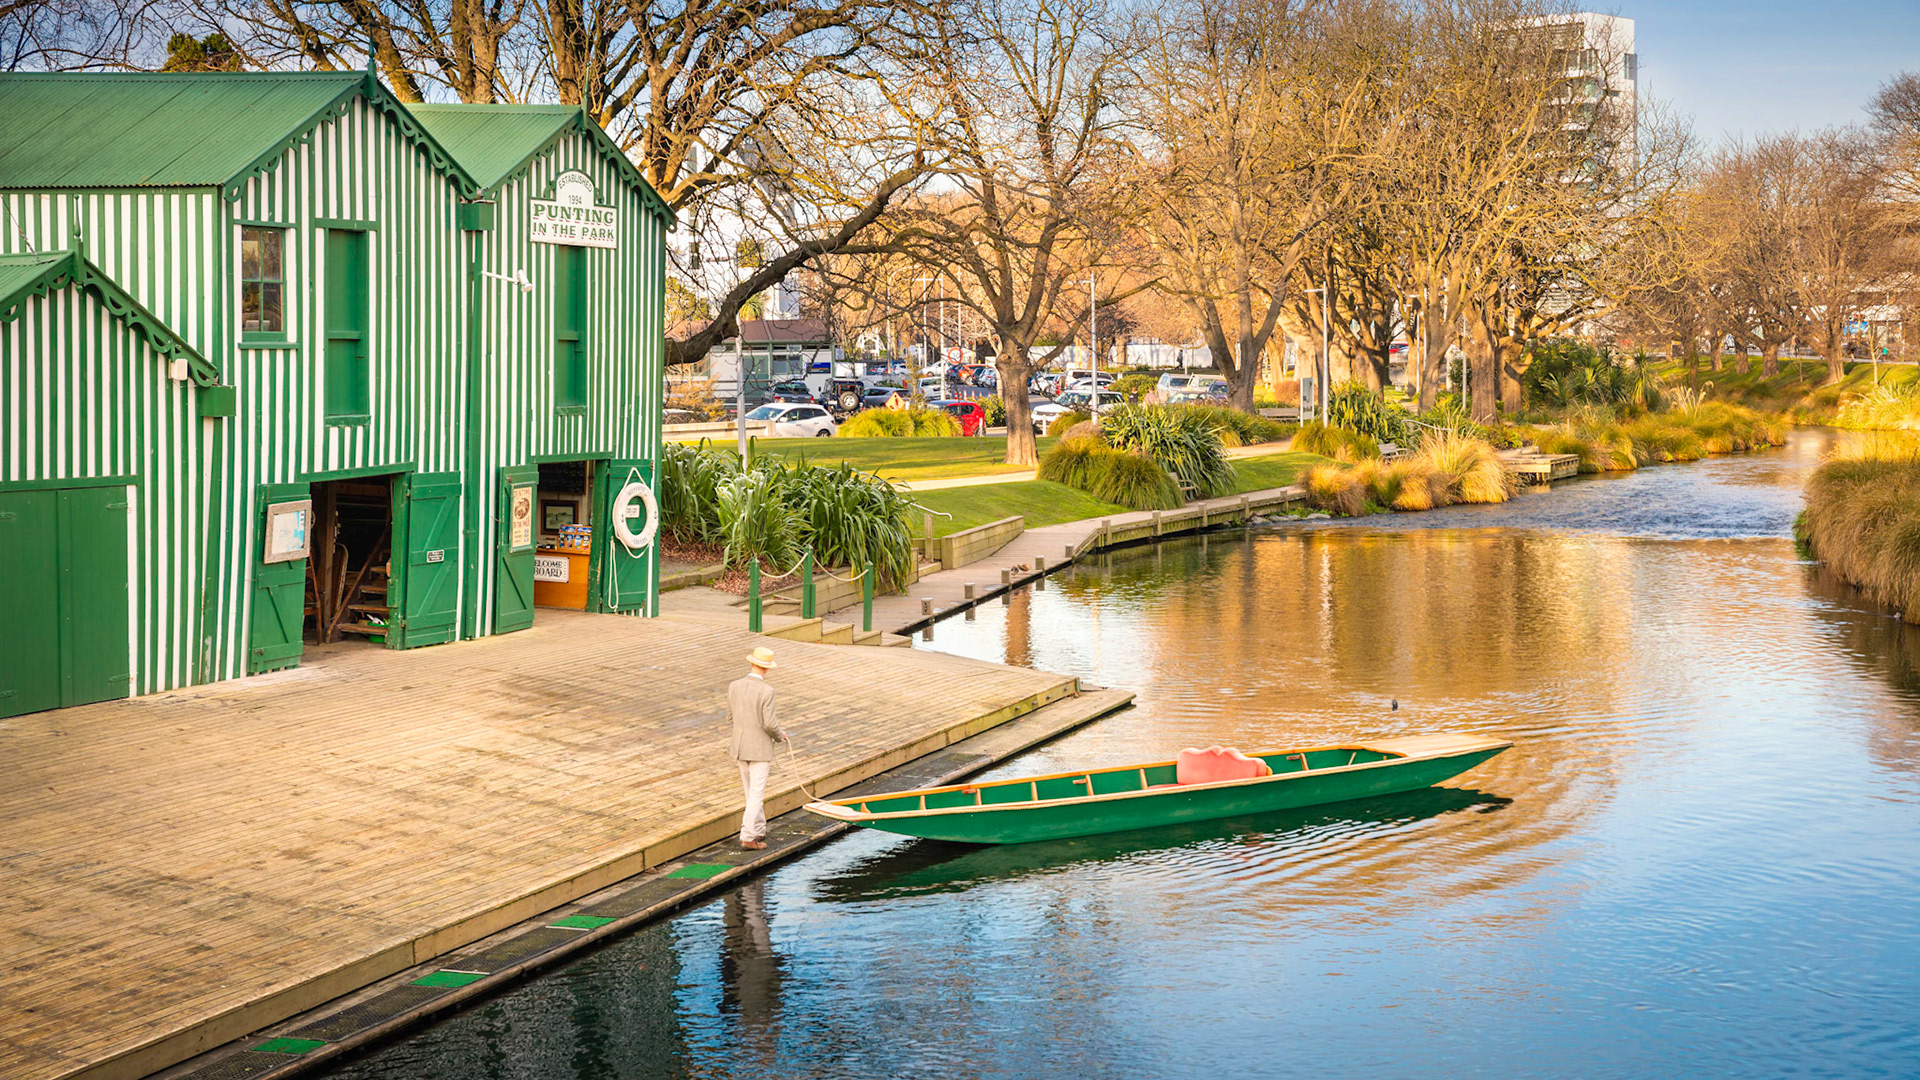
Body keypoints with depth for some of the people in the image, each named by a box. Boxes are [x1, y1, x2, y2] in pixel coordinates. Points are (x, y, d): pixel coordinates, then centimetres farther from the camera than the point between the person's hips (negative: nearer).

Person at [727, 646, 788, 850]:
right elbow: (770, 724, -20)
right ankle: (747, 837, -2)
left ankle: (759, 831, 29)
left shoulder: (734, 686, -3)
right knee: (756, 794, 0)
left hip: (740, 746, 6)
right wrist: (780, 735, 1)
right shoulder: (766, 692, -21)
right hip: (760, 748, -6)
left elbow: (730, 716, 7)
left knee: (751, 792, 19)